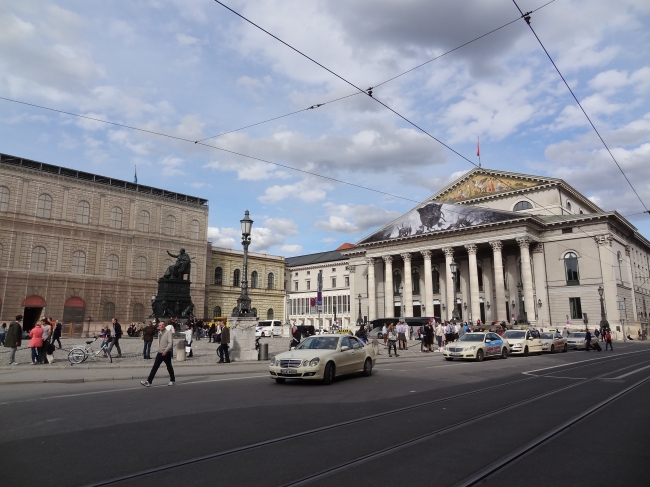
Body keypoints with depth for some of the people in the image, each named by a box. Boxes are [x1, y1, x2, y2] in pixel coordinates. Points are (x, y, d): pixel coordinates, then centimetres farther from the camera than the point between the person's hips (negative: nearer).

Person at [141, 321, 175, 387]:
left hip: (166, 353, -6)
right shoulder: (159, 333, 8)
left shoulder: (168, 332, -13)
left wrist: (166, 350, -27)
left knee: (169, 367, 8)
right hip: (160, 353, 6)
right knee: (154, 367, -1)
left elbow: (170, 343, -20)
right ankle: (148, 381, -2)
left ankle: (172, 380, 24)